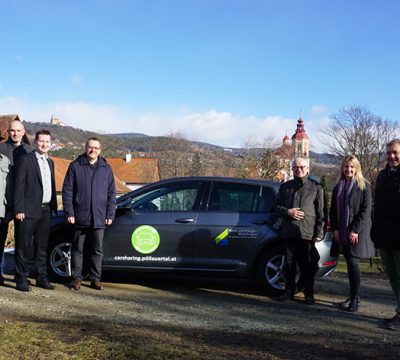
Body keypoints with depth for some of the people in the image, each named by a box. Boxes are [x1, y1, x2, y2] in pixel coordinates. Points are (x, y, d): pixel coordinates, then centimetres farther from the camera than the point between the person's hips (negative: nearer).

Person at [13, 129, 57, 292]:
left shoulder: (50, 162, 16)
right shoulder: (26, 159, -4)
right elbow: (19, 186, -8)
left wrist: (53, 206, 11)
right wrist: (19, 209, -15)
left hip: (45, 210, 6)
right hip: (29, 210, -6)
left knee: (42, 246, 12)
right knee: (23, 246, 0)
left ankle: (41, 278, 19)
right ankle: (21, 279, 7)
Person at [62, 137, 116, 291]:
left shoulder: (106, 169, 8)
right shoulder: (75, 166, 1)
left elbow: (111, 193, 10)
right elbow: (67, 190, 0)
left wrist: (110, 214, 2)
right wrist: (69, 212, -8)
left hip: (99, 218, 2)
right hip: (80, 217, -2)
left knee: (98, 250, 7)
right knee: (77, 249, 7)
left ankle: (95, 279, 16)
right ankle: (76, 278, 17)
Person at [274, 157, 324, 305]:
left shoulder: (316, 187, 7)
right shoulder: (285, 186, 14)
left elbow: (320, 212, 4)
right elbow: (277, 206, 15)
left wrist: (319, 232, -3)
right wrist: (288, 211, -6)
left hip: (307, 233, -3)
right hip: (289, 232, 3)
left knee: (308, 265, 1)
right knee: (289, 264, 9)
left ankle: (309, 294, 11)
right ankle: (289, 291, 21)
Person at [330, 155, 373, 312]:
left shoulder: (364, 186, -2)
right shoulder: (338, 187, 13)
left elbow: (366, 210, -8)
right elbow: (333, 210, 14)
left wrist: (355, 230, -15)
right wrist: (335, 229, 1)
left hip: (358, 232, -4)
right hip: (341, 232, 5)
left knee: (353, 262, -10)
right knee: (350, 263, 7)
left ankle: (356, 298, -1)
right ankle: (352, 296, 15)